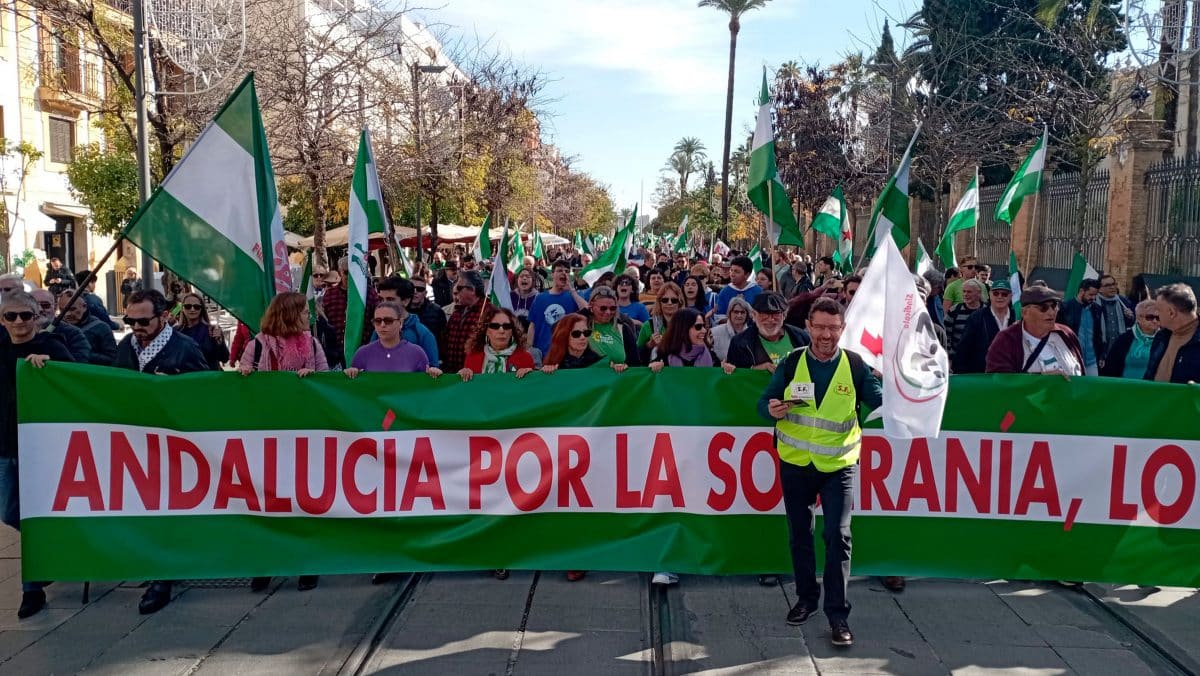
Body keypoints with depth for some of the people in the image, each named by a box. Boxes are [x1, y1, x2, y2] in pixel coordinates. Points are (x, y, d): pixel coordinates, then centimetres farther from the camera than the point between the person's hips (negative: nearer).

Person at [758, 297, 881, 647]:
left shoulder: (855, 365, -4)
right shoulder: (791, 363, -2)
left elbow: (881, 399, -9)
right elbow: (765, 403, 1)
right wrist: (772, 410, -21)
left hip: (838, 464, -2)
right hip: (795, 463, 2)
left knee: (837, 536, -6)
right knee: (799, 535, 13)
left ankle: (837, 613, 4)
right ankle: (806, 598, 31)